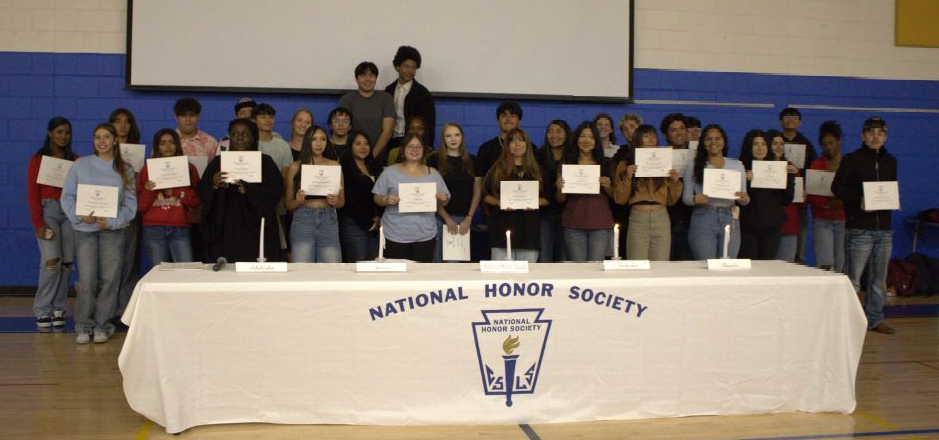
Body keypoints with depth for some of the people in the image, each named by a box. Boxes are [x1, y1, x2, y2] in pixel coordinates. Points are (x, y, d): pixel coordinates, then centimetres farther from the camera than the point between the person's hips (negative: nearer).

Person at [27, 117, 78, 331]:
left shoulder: (75, 159, 13)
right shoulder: (38, 159, 3)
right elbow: (32, 193, -1)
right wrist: (38, 223, -9)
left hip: (70, 212, 3)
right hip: (48, 210, -3)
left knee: (67, 262, -1)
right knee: (51, 260, -14)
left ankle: (58, 309, 9)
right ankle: (42, 311, -3)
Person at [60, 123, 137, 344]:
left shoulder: (125, 169, 7)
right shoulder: (80, 165, 5)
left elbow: (130, 203, 3)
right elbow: (67, 196, 3)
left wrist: (113, 221, -11)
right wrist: (79, 216, -13)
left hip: (113, 229, 1)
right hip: (85, 229, -1)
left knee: (110, 278, 1)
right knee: (87, 279, -4)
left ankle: (102, 325, 12)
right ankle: (84, 326, 9)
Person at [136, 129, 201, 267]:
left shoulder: (189, 168, 11)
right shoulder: (148, 169, 9)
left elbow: (196, 201, 4)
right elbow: (140, 206, 6)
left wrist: (174, 192, -8)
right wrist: (148, 191, -12)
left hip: (180, 229, 0)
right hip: (154, 229, 0)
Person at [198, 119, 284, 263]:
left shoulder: (265, 162, 8)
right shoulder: (218, 162, 14)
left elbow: (277, 190, -5)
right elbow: (202, 192, 5)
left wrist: (249, 190, -18)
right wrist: (213, 184, -17)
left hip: (255, 231, -1)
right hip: (225, 233, 1)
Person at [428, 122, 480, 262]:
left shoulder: (472, 161, 11)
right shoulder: (435, 160, 2)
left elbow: (477, 191, 10)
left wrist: (469, 218, -1)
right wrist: (447, 218, -8)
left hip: (464, 219, 2)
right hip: (441, 218, -2)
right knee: (439, 260, -3)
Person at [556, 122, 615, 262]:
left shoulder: (605, 164, 10)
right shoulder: (567, 164, 7)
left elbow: (614, 197, 11)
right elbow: (560, 200, 7)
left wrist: (607, 186, -8)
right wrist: (560, 188, -13)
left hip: (601, 225, 0)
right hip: (573, 225, 0)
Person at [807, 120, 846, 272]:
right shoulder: (816, 165, 9)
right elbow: (809, 195, 1)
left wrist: (843, 201, -16)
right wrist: (827, 203, -16)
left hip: (844, 220, 1)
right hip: (822, 221, 0)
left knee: (841, 266, 0)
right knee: (825, 266, -11)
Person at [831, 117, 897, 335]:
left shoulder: (890, 161, 15)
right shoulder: (852, 159, -1)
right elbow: (837, 187, -4)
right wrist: (858, 200, -17)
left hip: (884, 229, 5)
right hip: (859, 228, -5)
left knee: (879, 278, 10)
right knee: (853, 278, -4)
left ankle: (874, 319, 19)